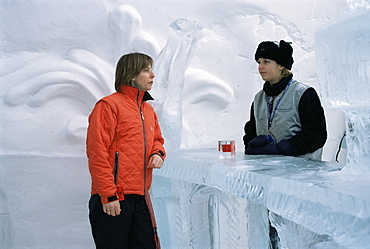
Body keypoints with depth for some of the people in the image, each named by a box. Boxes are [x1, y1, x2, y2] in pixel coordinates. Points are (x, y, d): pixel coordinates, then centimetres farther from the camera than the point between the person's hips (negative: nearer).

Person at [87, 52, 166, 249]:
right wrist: (108, 195, -18)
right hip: (112, 201, -8)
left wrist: (157, 153, 5)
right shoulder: (109, 105, -9)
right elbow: (97, 153, -14)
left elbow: (157, 139, 30)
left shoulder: (148, 110, 16)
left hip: (141, 199, 8)